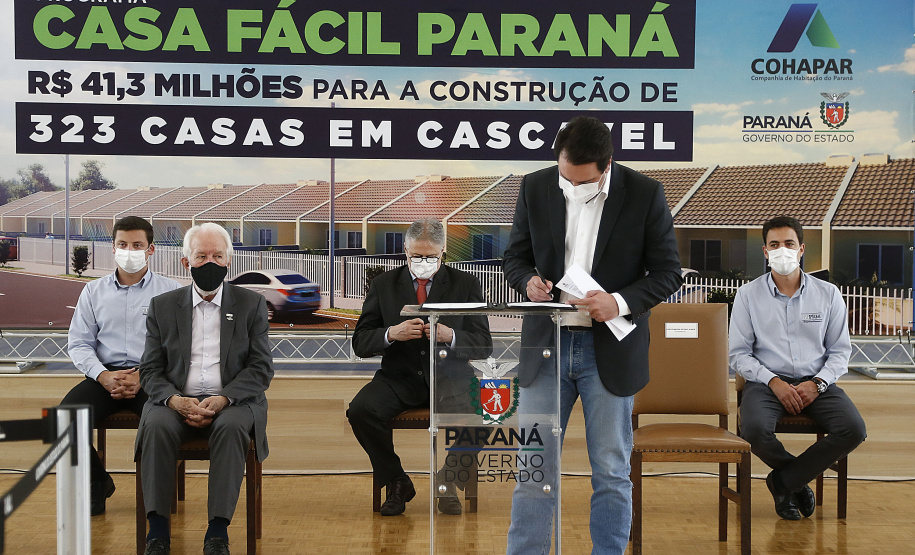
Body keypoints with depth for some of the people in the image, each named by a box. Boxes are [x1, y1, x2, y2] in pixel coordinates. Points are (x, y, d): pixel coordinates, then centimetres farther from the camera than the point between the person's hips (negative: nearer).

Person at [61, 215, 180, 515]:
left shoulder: (171, 291, 7)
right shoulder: (94, 291, 16)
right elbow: (78, 344, 9)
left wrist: (144, 376, -16)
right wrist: (103, 376, -10)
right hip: (105, 375, 3)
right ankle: (96, 482, 3)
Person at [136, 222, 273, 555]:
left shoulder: (251, 305, 8)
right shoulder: (163, 307, 12)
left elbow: (261, 369, 1)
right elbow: (150, 371, 7)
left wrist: (223, 399, -16)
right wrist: (174, 400, -15)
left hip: (232, 402, -1)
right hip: (177, 401, 1)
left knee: (231, 426, -34)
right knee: (156, 424, -30)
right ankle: (158, 528, -25)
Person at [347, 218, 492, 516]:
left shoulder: (466, 284, 5)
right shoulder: (384, 285, 7)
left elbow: (484, 346, 0)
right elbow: (360, 343, 2)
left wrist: (450, 336, -21)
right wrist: (391, 333, -19)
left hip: (448, 377, -1)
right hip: (399, 378, 1)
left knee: (472, 415, -32)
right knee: (360, 410, -28)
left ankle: (447, 481, 0)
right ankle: (396, 482, -2)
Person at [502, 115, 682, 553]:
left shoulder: (644, 194, -5)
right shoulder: (534, 188, 2)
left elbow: (667, 271, -2)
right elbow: (515, 256, 11)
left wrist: (621, 302, -19)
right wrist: (529, 281, -12)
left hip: (610, 349, -2)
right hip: (547, 344, 2)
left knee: (611, 475, 7)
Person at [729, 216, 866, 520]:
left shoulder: (828, 294, 8)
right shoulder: (748, 295, 5)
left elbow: (840, 350, 8)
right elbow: (738, 353, 2)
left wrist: (817, 383, -10)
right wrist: (774, 382, -13)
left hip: (816, 383, 2)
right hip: (767, 381, -1)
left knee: (853, 429, -26)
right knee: (755, 430, -34)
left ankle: (782, 481, -6)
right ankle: (799, 479, 0)